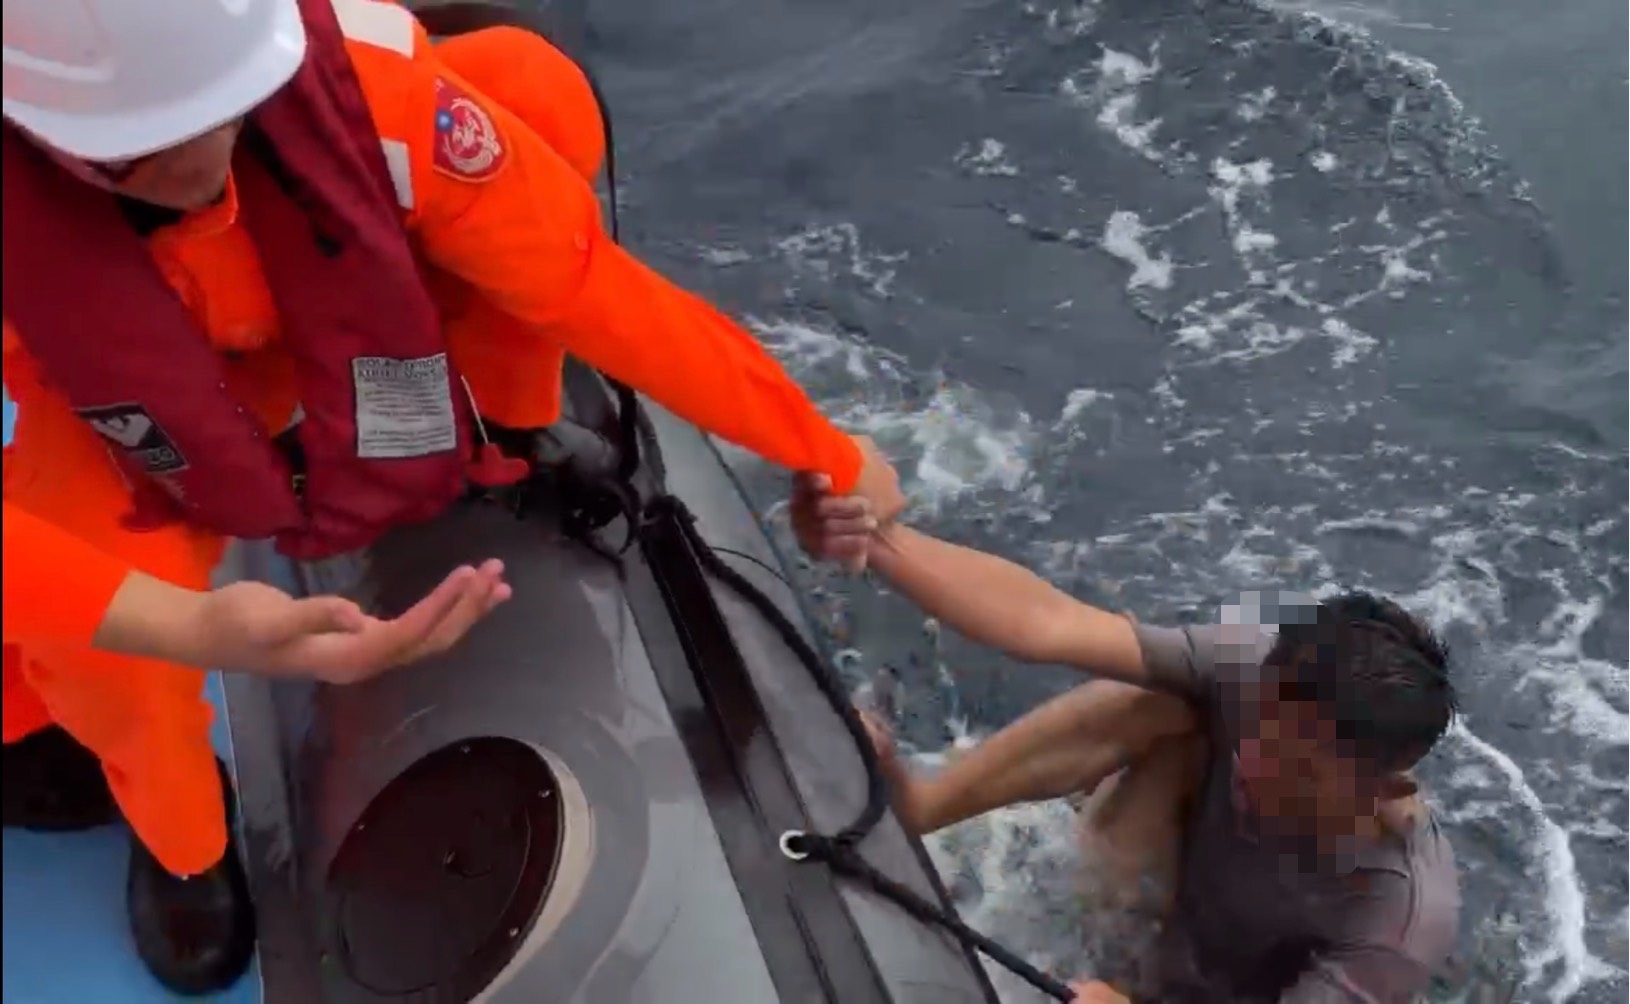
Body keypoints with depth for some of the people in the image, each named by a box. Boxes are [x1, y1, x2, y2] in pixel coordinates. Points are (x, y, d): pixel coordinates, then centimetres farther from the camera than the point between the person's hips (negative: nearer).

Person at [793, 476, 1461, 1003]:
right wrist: (871, 537, -49)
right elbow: (1042, 623, -37)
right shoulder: (1252, 669, -29)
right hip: (1162, 892, 2)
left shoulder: (1405, 920, -35)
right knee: (1153, 709, -27)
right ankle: (905, 810, -22)